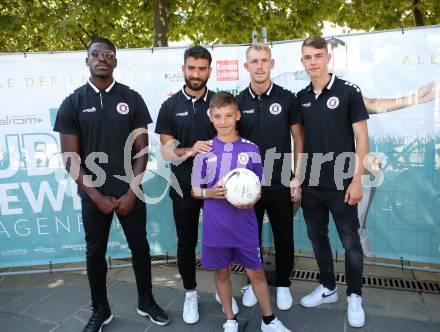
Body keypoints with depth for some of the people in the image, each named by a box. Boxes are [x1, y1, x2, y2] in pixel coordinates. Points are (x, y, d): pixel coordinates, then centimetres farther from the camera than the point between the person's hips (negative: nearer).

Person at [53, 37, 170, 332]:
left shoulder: (132, 99, -1)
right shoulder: (72, 104, -1)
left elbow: (142, 150, -2)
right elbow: (71, 158, -3)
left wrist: (132, 192, -10)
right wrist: (97, 197, -9)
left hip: (130, 192, 0)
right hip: (93, 194, 0)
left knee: (140, 247, 10)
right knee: (95, 252, 12)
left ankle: (146, 302, 31)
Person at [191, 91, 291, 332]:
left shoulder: (250, 149, 0)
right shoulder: (205, 151, -1)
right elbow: (195, 191, 4)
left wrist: (251, 201, -13)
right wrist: (209, 193, -17)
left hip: (244, 224, 0)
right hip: (215, 225, 1)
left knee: (256, 272, 9)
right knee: (221, 272, 13)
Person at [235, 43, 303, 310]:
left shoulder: (287, 98, -2)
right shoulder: (238, 102, 2)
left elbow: (298, 139, 1)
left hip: (280, 183, -1)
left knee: (284, 236, 10)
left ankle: (283, 284, 31)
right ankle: (253, 283, 33)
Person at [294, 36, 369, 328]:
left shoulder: (349, 92, -6)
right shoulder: (301, 97, 7)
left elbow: (362, 140, -7)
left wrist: (356, 180, -13)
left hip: (341, 184, -4)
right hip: (310, 184, 5)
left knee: (351, 242, 7)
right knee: (317, 237, 15)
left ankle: (355, 296, 27)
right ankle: (328, 288, 34)